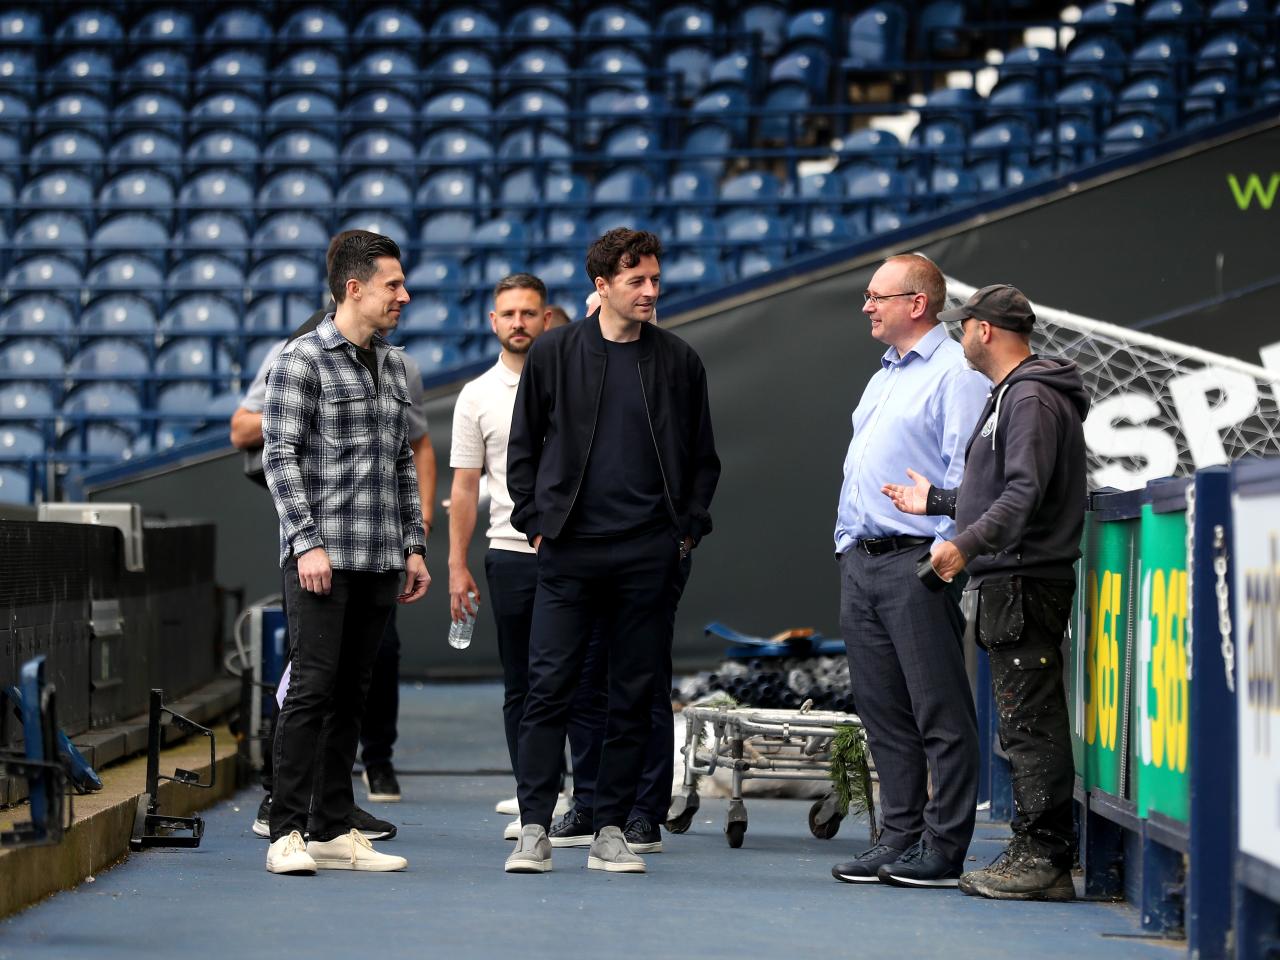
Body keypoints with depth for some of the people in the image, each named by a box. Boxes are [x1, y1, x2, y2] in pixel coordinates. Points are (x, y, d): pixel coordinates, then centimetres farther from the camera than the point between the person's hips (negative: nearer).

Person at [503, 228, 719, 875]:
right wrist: (535, 520, 2)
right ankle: (534, 828, -1)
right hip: (568, 550, -1)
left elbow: (702, 457, 14)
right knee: (549, 688, -5)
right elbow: (523, 445, 10)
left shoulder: (679, 361, 8)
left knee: (633, 695, 3)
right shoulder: (554, 353, 4)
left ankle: (610, 830, 10)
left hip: (648, 554, 1)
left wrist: (688, 528, 5)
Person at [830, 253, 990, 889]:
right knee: (882, 711, 10)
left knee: (939, 711, -5)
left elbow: (967, 473, -14)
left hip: (916, 561, -9)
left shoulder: (955, 373, -7)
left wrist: (945, 552, -19)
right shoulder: (884, 377, 22)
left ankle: (943, 849, -4)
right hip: (861, 562, 9)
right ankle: (900, 837, 15)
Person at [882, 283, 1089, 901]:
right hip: (1006, 583, 11)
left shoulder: (1032, 399, -11)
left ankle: (1041, 856, -10)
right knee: (1024, 724, 10)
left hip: (1024, 583, -11)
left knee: (1029, 722, -10)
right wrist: (936, 501, 33)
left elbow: (1025, 493, -23)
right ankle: (1041, 855, 12)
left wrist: (968, 543, -31)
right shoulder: (1009, 395, 22)